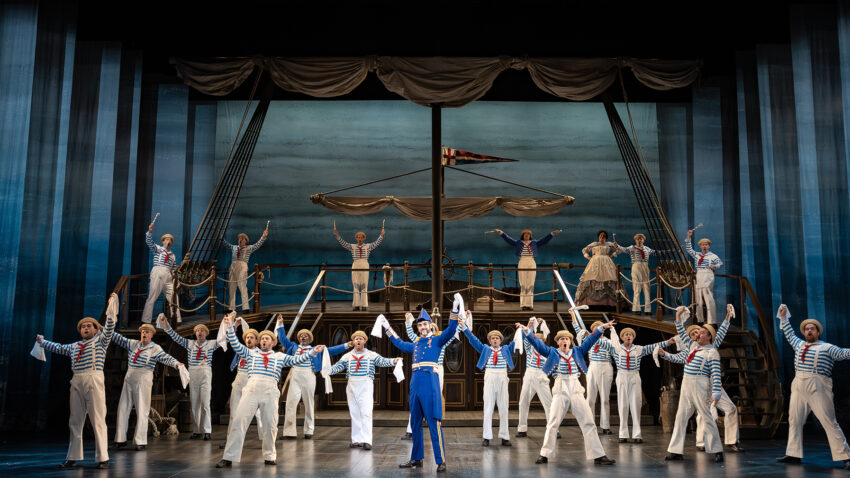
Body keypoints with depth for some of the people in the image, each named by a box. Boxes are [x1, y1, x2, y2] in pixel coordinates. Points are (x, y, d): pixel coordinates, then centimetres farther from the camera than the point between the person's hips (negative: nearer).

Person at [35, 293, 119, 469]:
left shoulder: (100, 340, 11)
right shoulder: (74, 346, 25)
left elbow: (109, 326, -2)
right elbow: (58, 348, 40)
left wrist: (111, 309, -10)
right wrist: (42, 341, 51)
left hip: (94, 379, -6)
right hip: (76, 381, 6)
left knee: (98, 419, -9)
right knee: (75, 420, 7)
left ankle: (102, 458, -9)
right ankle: (72, 458, 13)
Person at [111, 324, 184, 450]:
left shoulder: (155, 349, -4)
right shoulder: (132, 344, 11)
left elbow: (166, 358, -16)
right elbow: (118, 338, 15)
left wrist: (177, 364, -35)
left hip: (143, 380, -5)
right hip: (129, 379, 5)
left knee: (142, 411, -3)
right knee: (123, 408, 6)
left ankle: (141, 441, 1)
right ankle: (121, 439, 15)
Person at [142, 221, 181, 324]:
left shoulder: (173, 255, 22)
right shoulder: (157, 249, 11)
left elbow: (174, 270, 21)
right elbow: (149, 242, -6)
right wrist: (150, 231, -20)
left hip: (168, 276, 5)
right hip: (157, 273, -5)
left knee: (173, 297, 2)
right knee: (151, 297, -7)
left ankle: (177, 319, 9)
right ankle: (146, 320, -6)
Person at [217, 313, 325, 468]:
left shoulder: (280, 357, 20)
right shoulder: (250, 354, 21)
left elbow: (296, 359, 12)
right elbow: (235, 345, 12)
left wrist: (313, 352, 0)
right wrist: (230, 327, 1)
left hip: (270, 391, 0)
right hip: (251, 389, 0)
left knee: (270, 425, 2)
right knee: (239, 421, -7)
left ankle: (269, 456, 17)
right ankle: (229, 458, -5)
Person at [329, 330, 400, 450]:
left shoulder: (371, 355, 6)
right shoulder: (347, 356, 12)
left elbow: (382, 361, -5)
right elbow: (337, 366, 7)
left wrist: (393, 361, -23)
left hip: (366, 386, -3)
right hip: (352, 385, 3)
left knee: (366, 412, -12)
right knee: (354, 413, 6)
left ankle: (366, 440, -16)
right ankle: (356, 439, 12)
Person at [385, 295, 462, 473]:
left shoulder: (437, 341, 3)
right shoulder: (415, 345, 20)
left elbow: (450, 331, -13)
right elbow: (399, 343, 38)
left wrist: (455, 310, -26)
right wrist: (388, 328, 43)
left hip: (430, 386, -6)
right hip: (415, 387, 6)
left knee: (434, 424, -8)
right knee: (415, 424, 11)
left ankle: (441, 461, -5)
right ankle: (416, 459, 21)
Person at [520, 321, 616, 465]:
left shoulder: (577, 352, 13)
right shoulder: (552, 352, 6)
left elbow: (590, 341, 10)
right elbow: (538, 344, -2)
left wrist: (601, 328, 1)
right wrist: (526, 331, -13)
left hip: (576, 390, 2)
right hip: (560, 391, -2)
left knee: (588, 422, 1)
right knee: (553, 423, -1)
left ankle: (598, 456, 5)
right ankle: (544, 455, 8)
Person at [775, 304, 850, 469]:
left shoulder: (827, 348, 6)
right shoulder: (799, 344, 21)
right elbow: (790, 334, 36)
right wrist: (784, 318, 38)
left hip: (818, 387, -6)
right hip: (798, 386, 6)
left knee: (829, 422, -8)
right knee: (794, 420, 5)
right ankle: (793, 455, 12)